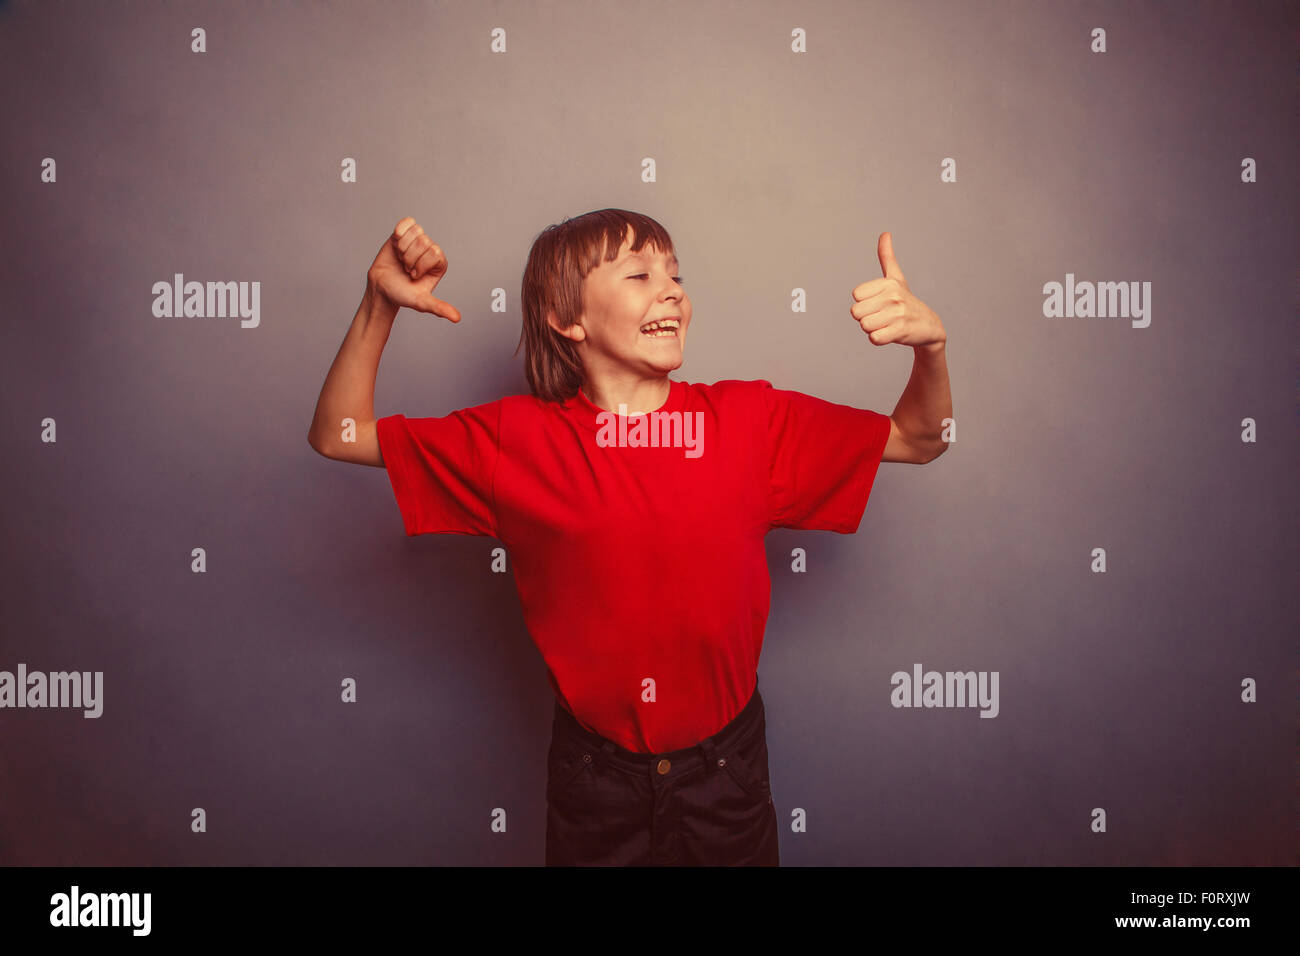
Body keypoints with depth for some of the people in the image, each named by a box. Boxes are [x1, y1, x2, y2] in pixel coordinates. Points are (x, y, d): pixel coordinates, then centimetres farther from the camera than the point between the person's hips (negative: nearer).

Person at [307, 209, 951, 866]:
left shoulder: (749, 418, -8)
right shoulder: (516, 438, -10)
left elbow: (919, 439, -1)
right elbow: (337, 435, -5)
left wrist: (929, 344, -21)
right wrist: (380, 303, -18)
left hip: (725, 768, 1)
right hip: (594, 773, 0)